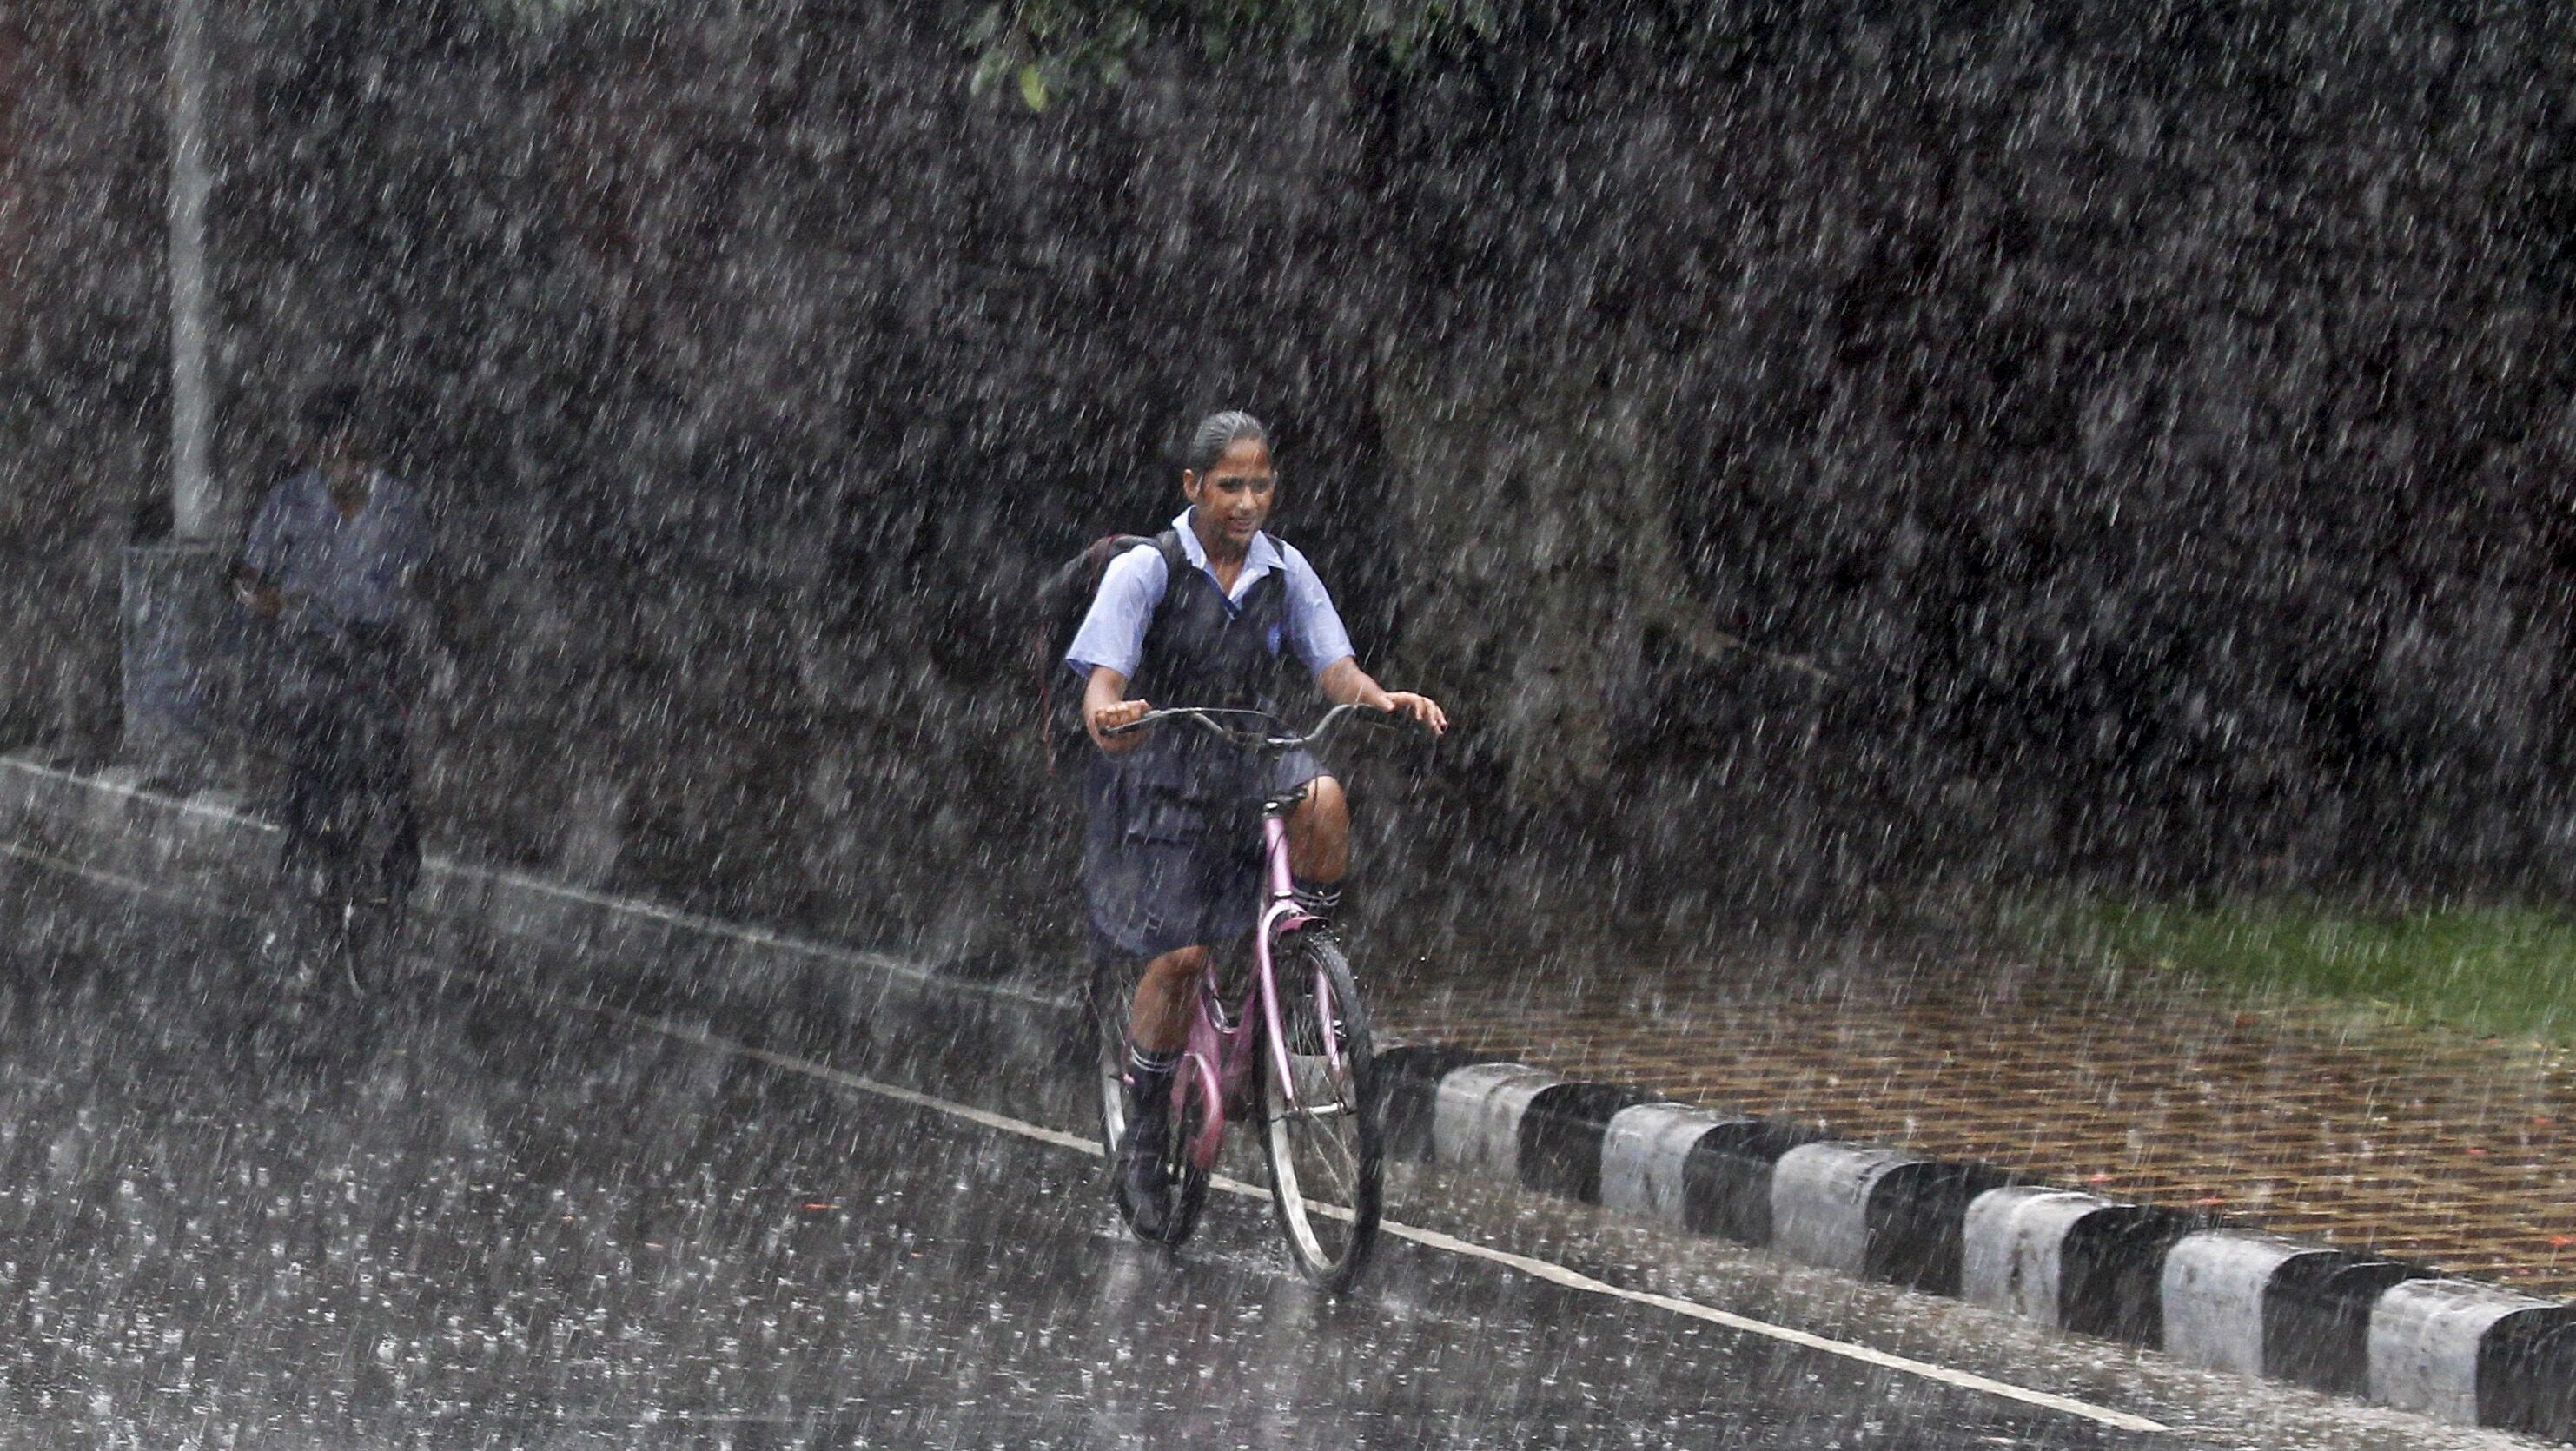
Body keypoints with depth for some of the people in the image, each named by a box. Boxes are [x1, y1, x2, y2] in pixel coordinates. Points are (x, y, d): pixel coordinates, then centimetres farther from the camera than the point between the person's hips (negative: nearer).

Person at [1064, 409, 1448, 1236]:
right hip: (1162, 781, -3)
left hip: (1252, 764, 3)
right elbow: (1102, 680, -16)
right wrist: (1106, 720, -40)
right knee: (1179, 956, -14)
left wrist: (1381, 700, -25)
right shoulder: (1144, 571, -9)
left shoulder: (1284, 572, 3)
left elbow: (1334, 669, -2)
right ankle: (1144, 1142, 3)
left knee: (1322, 798, -31)